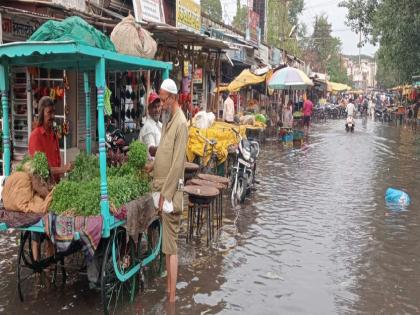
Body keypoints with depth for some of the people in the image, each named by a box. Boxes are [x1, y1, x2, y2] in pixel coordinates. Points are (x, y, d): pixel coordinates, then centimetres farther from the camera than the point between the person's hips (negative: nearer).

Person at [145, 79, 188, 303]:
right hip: (163, 188, 9)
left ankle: (172, 297, 3)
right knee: (167, 244, 15)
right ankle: (169, 287, 27)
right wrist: (153, 166, 15)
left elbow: (177, 164, -20)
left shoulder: (180, 123, -15)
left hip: (170, 191, -9)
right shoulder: (168, 120, 14)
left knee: (170, 246, -4)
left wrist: (165, 194, -19)